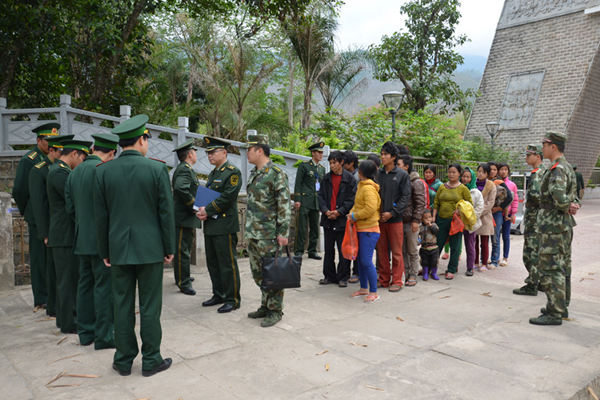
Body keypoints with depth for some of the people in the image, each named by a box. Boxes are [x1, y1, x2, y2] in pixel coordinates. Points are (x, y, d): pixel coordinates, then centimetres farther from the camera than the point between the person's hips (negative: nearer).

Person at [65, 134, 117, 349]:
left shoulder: (74, 173, 10)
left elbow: (70, 207, 12)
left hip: (82, 239, 8)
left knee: (85, 283, 14)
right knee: (104, 286, 0)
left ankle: (86, 332, 24)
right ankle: (104, 335, 7)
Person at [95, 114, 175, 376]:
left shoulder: (103, 171, 0)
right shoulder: (157, 168, -9)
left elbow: (101, 215, 3)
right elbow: (166, 213, -7)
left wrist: (105, 251, 12)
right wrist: (170, 248, 2)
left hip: (118, 249, 3)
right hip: (150, 248, -3)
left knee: (122, 306, 12)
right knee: (150, 306, 6)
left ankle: (123, 361, 23)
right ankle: (151, 361, 17)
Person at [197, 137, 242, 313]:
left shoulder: (233, 172, -9)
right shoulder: (213, 173, 18)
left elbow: (227, 197, -18)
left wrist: (208, 210, -13)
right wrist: (202, 211, 0)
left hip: (225, 226, -9)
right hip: (210, 226, 9)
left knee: (228, 264, -3)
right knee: (213, 263, 15)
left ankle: (233, 299, 7)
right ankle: (219, 295, 28)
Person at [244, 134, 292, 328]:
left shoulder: (276, 174, -13)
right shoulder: (253, 174, 14)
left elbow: (285, 206, -16)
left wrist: (283, 232, -18)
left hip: (268, 235, -9)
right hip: (253, 233, 9)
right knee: (258, 273, 15)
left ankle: (275, 310, 12)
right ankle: (265, 306, 29)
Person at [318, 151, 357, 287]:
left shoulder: (349, 178, -3)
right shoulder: (326, 178, 9)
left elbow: (352, 199, -6)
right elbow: (321, 196, 8)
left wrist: (339, 212, -14)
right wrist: (325, 210, -8)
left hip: (343, 219, -4)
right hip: (328, 219, 4)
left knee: (343, 251, 3)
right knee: (328, 250, 11)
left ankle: (342, 277, 14)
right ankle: (329, 276, 22)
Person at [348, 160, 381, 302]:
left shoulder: (368, 188, -17)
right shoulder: (361, 186, 14)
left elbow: (370, 208, -26)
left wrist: (355, 216, -16)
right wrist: (352, 213, 4)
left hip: (369, 230, -10)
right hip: (360, 229, 10)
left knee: (366, 261, -9)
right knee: (360, 259, 15)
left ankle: (374, 292, 1)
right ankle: (364, 288, 27)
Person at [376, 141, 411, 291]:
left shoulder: (402, 175, -2)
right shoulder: (378, 174, 6)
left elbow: (405, 197, -5)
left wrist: (392, 213, -13)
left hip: (395, 219, -3)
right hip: (379, 219, 3)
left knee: (396, 251, 3)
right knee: (381, 251, 9)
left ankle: (397, 281, 15)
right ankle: (384, 280, 21)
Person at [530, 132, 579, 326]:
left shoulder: (557, 169, -18)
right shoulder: (567, 167, 16)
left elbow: (558, 195, -33)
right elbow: (573, 195, 20)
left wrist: (567, 207, -13)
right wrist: (573, 205, 0)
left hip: (553, 226, -11)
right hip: (564, 225, 11)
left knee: (550, 269, -7)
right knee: (562, 267, 16)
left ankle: (554, 313, -3)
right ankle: (561, 306, 27)